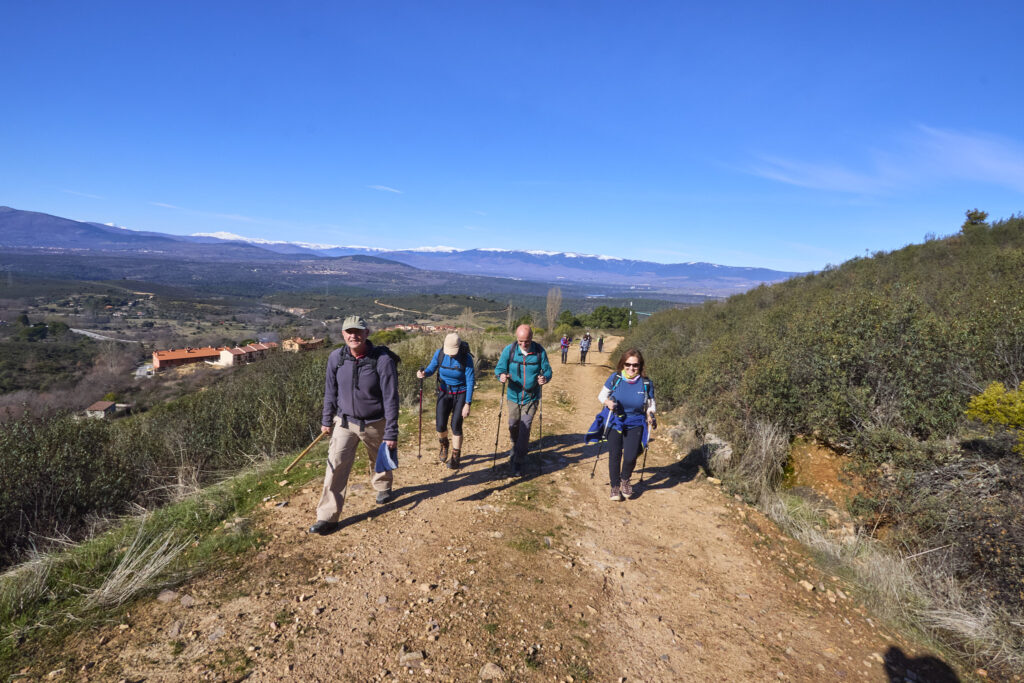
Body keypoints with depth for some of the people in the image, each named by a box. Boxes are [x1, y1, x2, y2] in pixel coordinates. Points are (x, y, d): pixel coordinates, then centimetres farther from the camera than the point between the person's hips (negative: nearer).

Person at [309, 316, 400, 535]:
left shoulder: (383, 360, -22)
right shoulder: (336, 357, -10)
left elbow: (390, 399, -18)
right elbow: (330, 391, 5)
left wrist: (391, 433, -17)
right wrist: (326, 420, 10)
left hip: (374, 424, -2)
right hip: (345, 421, 2)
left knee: (379, 460, 20)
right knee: (336, 465, -8)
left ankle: (383, 487, 52)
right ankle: (327, 517, 2)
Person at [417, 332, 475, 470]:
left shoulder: (466, 358, -21)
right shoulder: (439, 353, -13)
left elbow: (470, 382, -17)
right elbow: (431, 369, -2)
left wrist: (467, 404, -19)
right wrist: (423, 373, -27)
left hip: (461, 394, -2)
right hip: (444, 393, 3)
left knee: (456, 426, -4)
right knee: (440, 425, -3)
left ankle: (455, 457, 15)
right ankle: (444, 445, 31)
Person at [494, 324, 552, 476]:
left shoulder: (539, 351, -10)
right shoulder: (509, 350, -9)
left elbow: (547, 370, -3)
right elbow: (499, 368, -4)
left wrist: (545, 378, -26)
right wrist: (501, 375, -28)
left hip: (531, 397, -2)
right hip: (514, 395, 2)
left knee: (525, 428, -6)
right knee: (513, 426, 14)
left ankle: (518, 462, 5)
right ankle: (516, 449, 44)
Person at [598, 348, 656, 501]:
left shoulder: (646, 383, -4)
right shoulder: (615, 378, -7)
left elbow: (650, 405, 9)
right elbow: (601, 395, 3)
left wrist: (650, 416, -11)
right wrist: (607, 402, -18)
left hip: (635, 423, 0)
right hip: (615, 421, 0)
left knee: (631, 456, -12)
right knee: (614, 454, -4)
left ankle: (625, 480, 21)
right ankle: (615, 486, 18)